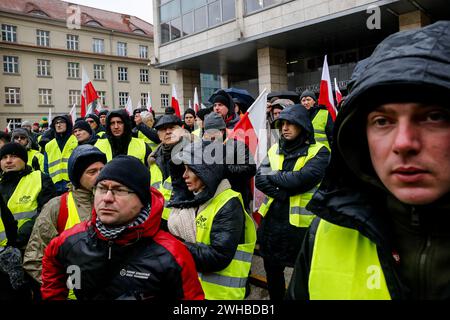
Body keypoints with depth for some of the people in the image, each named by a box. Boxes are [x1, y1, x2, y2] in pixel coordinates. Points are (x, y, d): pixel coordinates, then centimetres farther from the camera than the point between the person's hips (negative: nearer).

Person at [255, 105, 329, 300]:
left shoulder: (318, 152, -8)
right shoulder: (274, 149, 6)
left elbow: (300, 180, -23)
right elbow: (259, 178, -5)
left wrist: (272, 176, -10)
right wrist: (283, 193, -20)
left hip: (301, 224, -5)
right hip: (271, 222, 5)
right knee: (272, 272, 20)